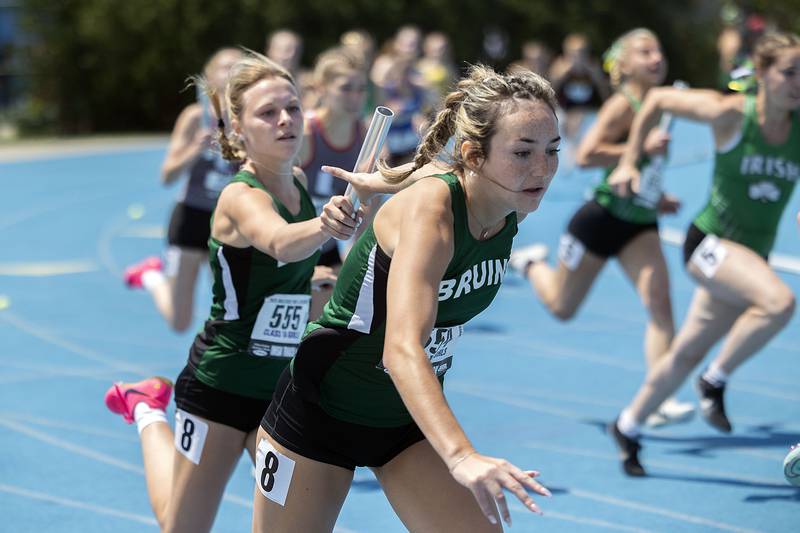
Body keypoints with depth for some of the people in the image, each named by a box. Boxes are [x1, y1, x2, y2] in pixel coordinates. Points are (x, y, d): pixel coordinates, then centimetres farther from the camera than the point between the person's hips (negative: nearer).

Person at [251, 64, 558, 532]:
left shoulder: (513, 212, -10)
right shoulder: (429, 209, -30)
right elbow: (401, 350, -44)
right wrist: (461, 456, -56)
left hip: (412, 419, 6)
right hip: (320, 416, -6)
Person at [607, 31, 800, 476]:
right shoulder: (730, 114, -14)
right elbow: (657, 100, -2)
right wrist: (629, 162, 0)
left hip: (753, 256, 5)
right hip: (710, 241, -5)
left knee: (688, 354, 14)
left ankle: (628, 427, 34)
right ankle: (715, 380, -10)